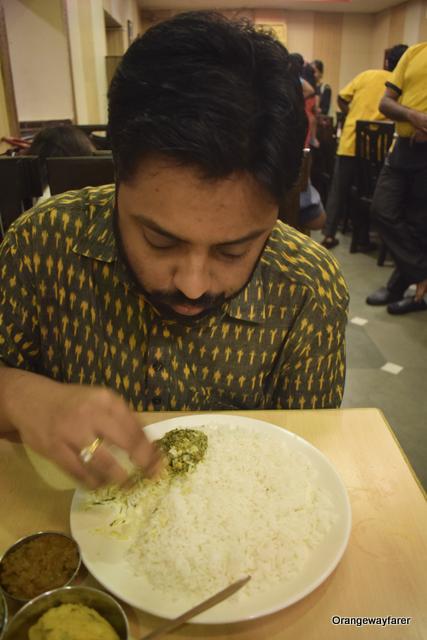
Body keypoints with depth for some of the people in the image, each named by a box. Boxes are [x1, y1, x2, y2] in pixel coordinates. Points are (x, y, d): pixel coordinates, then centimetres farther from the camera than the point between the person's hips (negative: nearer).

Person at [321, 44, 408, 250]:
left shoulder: (366, 75, 6)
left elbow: (342, 98, 8)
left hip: (350, 142, 1)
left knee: (338, 191, 11)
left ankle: (329, 235, 10)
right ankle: (364, 240, 15)